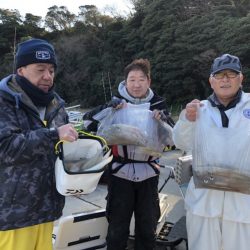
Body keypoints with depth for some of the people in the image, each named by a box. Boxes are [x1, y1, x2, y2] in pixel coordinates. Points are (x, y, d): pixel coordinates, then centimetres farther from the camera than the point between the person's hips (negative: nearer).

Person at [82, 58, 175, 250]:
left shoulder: (158, 104, 5)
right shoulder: (116, 104, 1)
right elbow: (87, 121, -8)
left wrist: (164, 119, -15)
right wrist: (108, 108, -23)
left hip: (148, 174, 2)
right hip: (120, 173, -2)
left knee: (147, 229, 15)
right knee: (117, 230, 4)